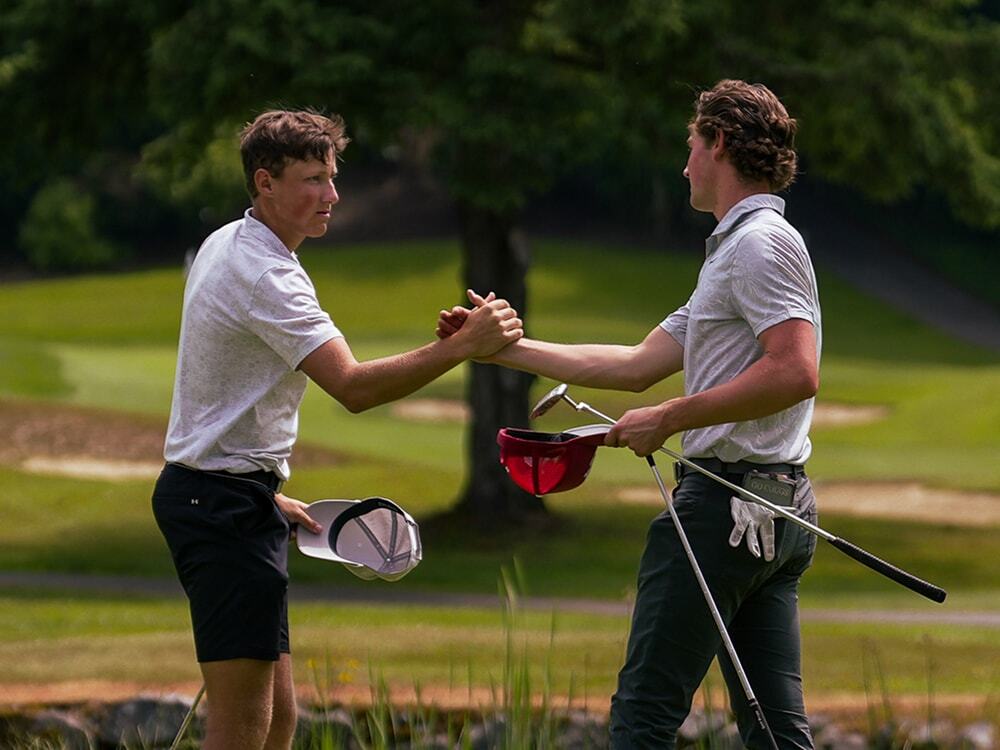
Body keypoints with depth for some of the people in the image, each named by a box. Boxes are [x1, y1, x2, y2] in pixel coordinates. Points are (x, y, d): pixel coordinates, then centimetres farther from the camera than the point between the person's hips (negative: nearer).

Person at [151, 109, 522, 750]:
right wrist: (463, 345, -32)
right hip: (226, 505, -11)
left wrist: (268, 495, 25)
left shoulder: (226, 246, 14)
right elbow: (354, 387, -29)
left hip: (213, 492, 11)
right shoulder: (266, 275, -19)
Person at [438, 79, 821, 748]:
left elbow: (796, 373, -24)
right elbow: (638, 366, 25)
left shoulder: (759, 243, -10)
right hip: (781, 510, 10)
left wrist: (669, 419, -18)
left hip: (726, 502, -10)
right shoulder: (737, 249, 22)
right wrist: (505, 347, 25)